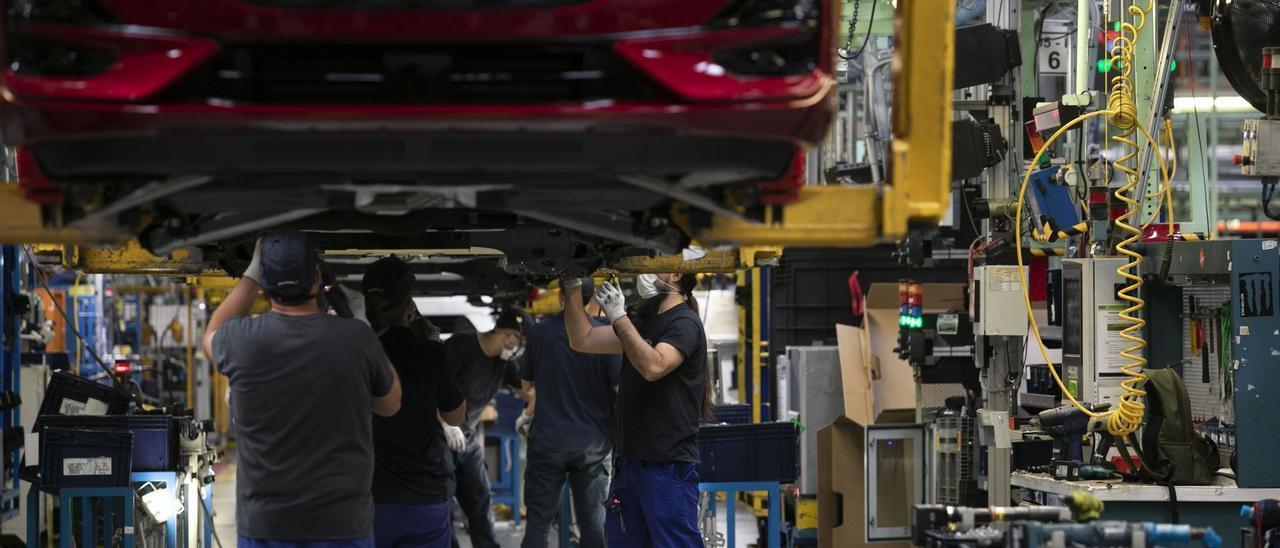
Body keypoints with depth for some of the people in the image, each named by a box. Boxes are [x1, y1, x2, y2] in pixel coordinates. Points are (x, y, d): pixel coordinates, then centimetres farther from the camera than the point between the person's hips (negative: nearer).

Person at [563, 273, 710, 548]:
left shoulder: (685, 323, -9)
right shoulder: (641, 320, 18)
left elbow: (653, 366, -25)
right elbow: (583, 340, 17)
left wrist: (619, 317, -21)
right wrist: (573, 288, 8)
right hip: (630, 460, 9)